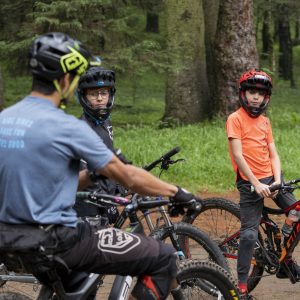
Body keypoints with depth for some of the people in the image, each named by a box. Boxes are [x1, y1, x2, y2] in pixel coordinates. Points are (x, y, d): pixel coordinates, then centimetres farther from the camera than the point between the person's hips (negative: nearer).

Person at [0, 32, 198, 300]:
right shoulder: (67, 127, -15)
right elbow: (128, 177, -7)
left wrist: (92, 175, 19)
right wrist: (176, 192, 7)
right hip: (56, 242, -8)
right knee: (163, 258, -3)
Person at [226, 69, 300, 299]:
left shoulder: (265, 121, 11)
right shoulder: (235, 119, -7)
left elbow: (273, 154, 7)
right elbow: (238, 155, -14)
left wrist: (277, 181, -9)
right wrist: (256, 183, -18)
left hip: (270, 179, 6)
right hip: (250, 182, -6)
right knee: (249, 234, -10)